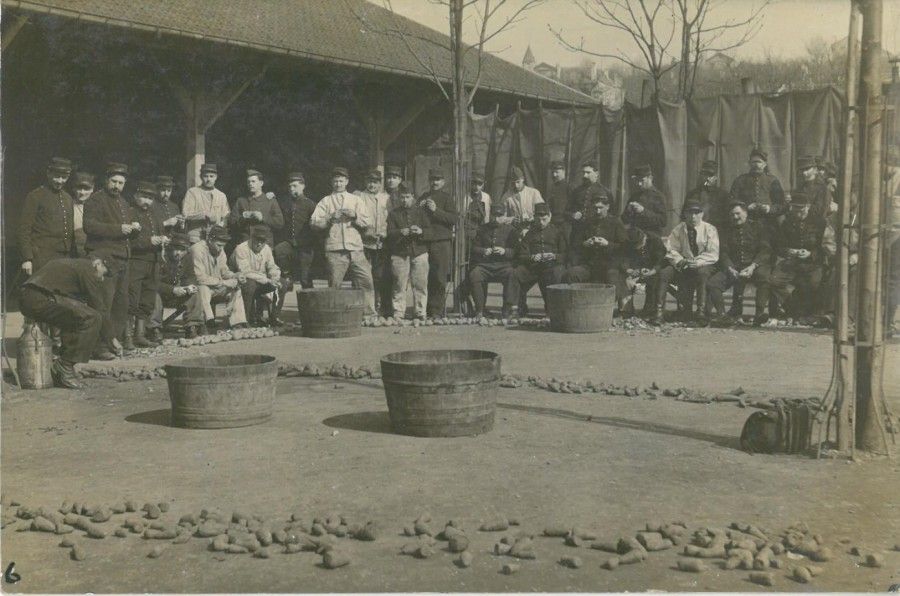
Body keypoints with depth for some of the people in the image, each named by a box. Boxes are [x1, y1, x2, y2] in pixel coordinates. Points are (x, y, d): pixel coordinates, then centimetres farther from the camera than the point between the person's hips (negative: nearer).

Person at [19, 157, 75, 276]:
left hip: (64, 258, 6)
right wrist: (26, 259, -13)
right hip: (42, 259, -5)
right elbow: (24, 230, -6)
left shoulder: (68, 198, 18)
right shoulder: (34, 197, -1)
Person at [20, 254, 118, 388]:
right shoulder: (87, 268, 1)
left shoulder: (67, 262, 31)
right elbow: (97, 305, 1)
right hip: (42, 299, -10)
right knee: (92, 319, -12)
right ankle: (64, 365, -9)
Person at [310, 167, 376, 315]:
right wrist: (330, 218, -11)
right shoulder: (325, 201, 13)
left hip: (355, 248, 1)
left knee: (366, 281, -7)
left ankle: (369, 313, -2)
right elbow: (313, 222, 2)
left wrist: (354, 216, -7)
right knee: (334, 286, -2)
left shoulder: (355, 200, 18)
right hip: (334, 249, -1)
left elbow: (367, 222, 10)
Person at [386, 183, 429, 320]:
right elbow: (389, 234, 1)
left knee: (420, 285, -1)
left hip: (419, 252, 0)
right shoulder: (393, 213, 12)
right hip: (399, 253, 0)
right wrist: (401, 232, -19)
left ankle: (421, 313, 6)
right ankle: (398, 314, 3)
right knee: (399, 286, -2)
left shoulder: (420, 211, 13)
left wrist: (421, 231, -15)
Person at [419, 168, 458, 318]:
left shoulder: (447, 198, 4)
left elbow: (453, 219, -8)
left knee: (440, 279, -5)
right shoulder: (423, 197, 19)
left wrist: (436, 210, -15)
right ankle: (426, 309, 9)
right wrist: (419, 208, 2)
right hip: (424, 242, 4)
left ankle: (437, 311, -1)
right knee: (425, 278, 1)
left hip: (442, 242, -4)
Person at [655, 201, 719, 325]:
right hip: (683, 266, 3)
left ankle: (701, 312, -39)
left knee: (702, 272, -38)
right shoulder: (678, 229, 3)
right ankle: (659, 312, -27)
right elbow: (671, 250, 0)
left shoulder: (710, 230, -5)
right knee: (664, 272, -23)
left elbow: (713, 254, -12)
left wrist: (696, 262, -27)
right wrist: (680, 261, -21)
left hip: (704, 265, -3)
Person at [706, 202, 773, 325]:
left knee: (764, 275, -38)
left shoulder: (758, 227, 10)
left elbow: (765, 250, -1)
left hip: (755, 265, -2)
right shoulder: (727, 230, 18)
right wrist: (730, 269, -14)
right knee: (712, 284, -23)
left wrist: (752, 266, -17)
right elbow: (723, 252, 7)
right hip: (733, 267, 3)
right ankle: (722, 314, -17)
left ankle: (761, 311, -35)